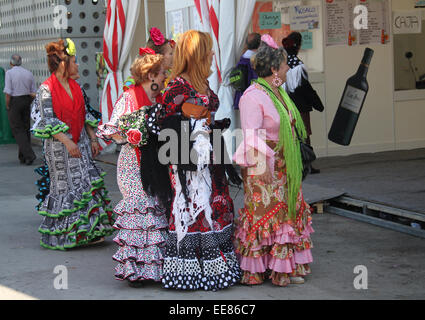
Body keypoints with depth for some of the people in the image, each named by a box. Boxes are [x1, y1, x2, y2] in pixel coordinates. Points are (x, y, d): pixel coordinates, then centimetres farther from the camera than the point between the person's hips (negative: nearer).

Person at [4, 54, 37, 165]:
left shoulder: (9, 73, -10)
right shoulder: (28, 73, 6)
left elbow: (8, 92, -15)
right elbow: (34, 93, 5)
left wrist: (7, 106, -5)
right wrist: (28, 104, 15)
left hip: (14, 102, -5)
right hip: (26, 101, 5)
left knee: (17, 130, -2)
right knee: (25, 129, 12)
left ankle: (29, 154, -15)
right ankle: (23, 157, 17)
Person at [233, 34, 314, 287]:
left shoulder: (279, 93, 11)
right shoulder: (253, 96, -17)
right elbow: (252, 136, -21)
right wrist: (262, 167, -23)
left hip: (284, 166, 9)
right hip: (264, 167, -9)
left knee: (288, 212, 12)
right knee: (264, 215, -3)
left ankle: (288, 267, 21)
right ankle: (258, 271, 7)